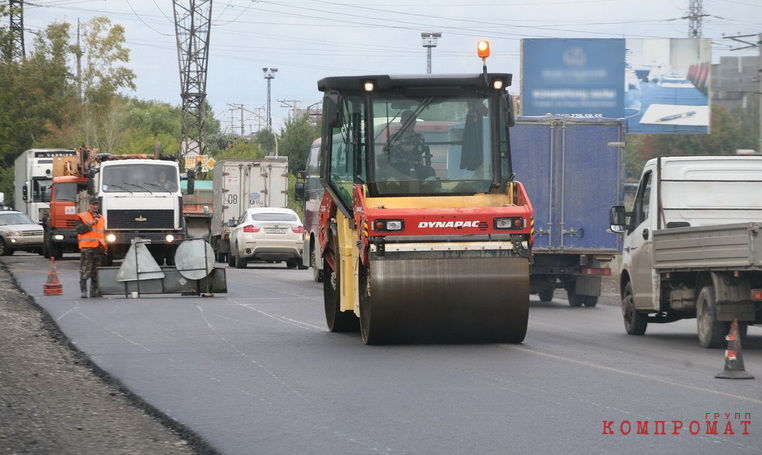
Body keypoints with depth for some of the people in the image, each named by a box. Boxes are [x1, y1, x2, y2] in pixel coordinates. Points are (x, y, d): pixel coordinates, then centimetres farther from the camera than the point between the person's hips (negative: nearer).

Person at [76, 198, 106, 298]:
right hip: (86, 248, -6)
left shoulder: (101, 218, 21)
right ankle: (83, 291, -10)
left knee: (95, 272, 8)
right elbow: (79, 230, -11)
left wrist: (104, 248, 18)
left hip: (98, 249, 6)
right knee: (85, 271, -10)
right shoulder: (82, 217, 2)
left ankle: (94, 291, 12)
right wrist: (90, 224, -17)